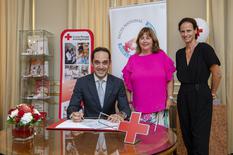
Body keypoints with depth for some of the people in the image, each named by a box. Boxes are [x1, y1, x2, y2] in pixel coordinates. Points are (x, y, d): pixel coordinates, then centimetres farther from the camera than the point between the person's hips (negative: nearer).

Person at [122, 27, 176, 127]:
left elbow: (170, 79, 5)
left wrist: (170, 98, 0)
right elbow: (127, 84, 8)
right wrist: (129, 102, 6)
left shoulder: (161, 56, 4)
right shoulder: (133, 59, 5)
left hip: (159, 108, 0)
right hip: (139, 108, 1)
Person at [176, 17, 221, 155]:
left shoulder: (205, 48, -9)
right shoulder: (179, 53, 9)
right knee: (187, 136, 14)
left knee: (200, 136, 1)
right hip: (183, 97, 6)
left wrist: (213, 92, 1)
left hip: (201, 97, -6)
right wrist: (187, 89, 12)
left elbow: (217, 74, -8)